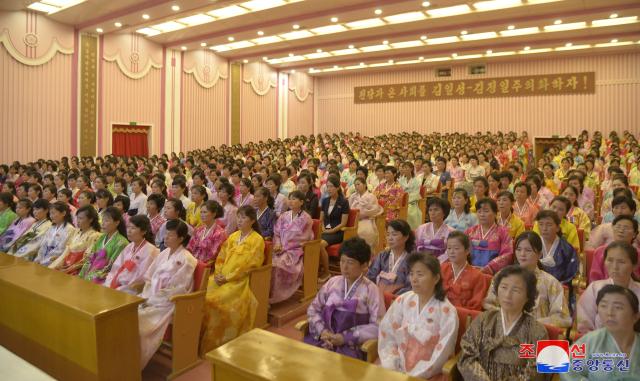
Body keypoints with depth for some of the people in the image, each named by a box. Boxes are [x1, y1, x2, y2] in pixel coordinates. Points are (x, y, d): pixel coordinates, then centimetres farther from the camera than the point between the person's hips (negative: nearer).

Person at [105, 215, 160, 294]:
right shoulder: (128, 247, 13)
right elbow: (115, 269, 12)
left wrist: (116, 291, -13)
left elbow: (140, 280, -14)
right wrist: (107, 286, -3)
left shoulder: (150, 251, -11)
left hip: (132, 292, -7)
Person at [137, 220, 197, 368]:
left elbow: (176, 290, -17)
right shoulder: (164, 253, 10)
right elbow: (149, 277, 12)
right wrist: (145, 296, -4)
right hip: (151, 298, 7)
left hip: (168, 303, -7)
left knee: (137, 319, -22)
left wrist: (151, 300, -16)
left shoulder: (186, 260, -14)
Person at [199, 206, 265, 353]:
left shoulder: (257, 240, -5)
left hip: (240, 281, -6)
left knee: (214, 300, -25)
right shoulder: (233, 236, 16)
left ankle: (214, 341, -10)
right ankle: (201, 336, -4)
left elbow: (247, 265, -12)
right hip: (222, 278, 6)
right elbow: (221, 257, 14)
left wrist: (227, 278, -15)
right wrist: (218, 274, -3)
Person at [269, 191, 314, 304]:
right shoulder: (284, 216, 14)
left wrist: (284, 247, -12)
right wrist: (278, 244, -7)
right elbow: (276, 233, 12)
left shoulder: (306, 218, -1)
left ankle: (272, 296, -20)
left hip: (296, 250, -4)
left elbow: (299, 239, -6)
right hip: (281, 248, 4)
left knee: (278, 263, -30)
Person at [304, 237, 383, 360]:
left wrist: (346, 337, -13)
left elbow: (378, 326, -7)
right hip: (322, 337, 4)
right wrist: (321, 330, -7)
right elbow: (313, 308, 12)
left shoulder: (370, 290, -3)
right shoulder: (332, 282, 9)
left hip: (351, 345, -3)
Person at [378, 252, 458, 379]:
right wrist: (390, 368, -8)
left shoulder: (447, 312, -11)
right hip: (397, 368, 3)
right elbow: (387, 335, 1)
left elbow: (441, 353, -12)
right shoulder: (402, 301, -1)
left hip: (426, 374, -3)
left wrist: (412, 376, -14)